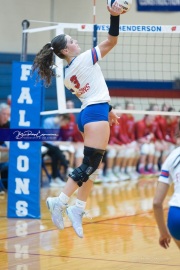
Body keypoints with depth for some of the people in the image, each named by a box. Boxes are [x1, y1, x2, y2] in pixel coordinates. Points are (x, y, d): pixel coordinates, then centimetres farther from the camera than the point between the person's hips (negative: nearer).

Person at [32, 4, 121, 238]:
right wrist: (115, 16, -15)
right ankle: (60, 202, -21)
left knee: (92, 165, 9)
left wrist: (107, 110, 26)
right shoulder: (84, 59, -8)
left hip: (86, 114, 9)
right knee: (90, 163, -13)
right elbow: (112, 41, -9)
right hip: (96, 114, -9)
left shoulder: (67, 75, 14)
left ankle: (78, 209, 1)